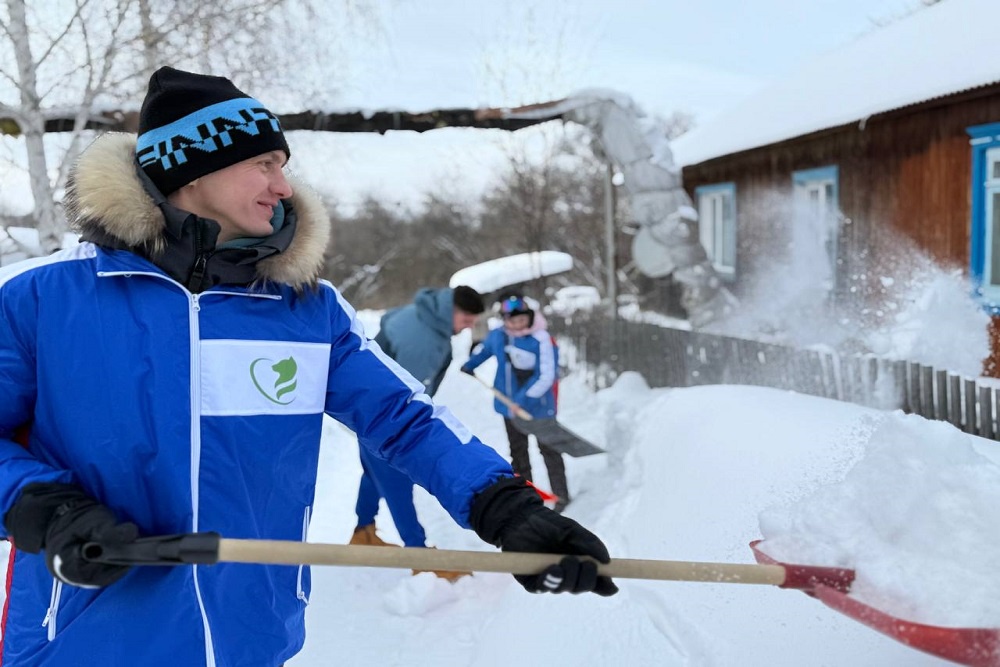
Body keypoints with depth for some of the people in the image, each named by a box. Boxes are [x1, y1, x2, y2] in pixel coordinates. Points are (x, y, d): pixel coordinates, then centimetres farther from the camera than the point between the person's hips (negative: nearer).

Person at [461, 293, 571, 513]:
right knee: (517, 451, 17)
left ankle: (561, 496, 12)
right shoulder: (497, 335, -5)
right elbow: (484, 349, 19)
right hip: (510, 404, 6)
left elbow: (547, 377, -24)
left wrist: (525, 398, -31)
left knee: (548, 449, 2)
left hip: (539, 405, -6)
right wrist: (469, 365, 31)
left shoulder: (542, 340, -22)